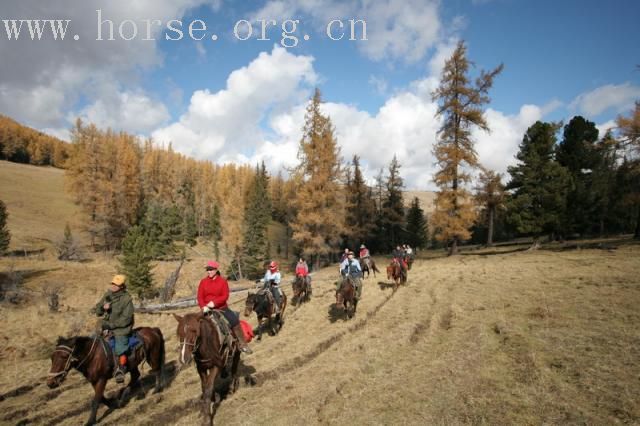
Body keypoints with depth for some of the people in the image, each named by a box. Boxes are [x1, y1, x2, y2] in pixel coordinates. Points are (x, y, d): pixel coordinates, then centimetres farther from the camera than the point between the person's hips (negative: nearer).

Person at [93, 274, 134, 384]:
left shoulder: (126, 299, -14)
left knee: (120, 350, -13)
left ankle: (121, 371, 8)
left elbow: (125, 319, -15)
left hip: (121, 329, -6)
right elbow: (97, 310, 9)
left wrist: (111, 325, -19)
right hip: (107, 327, 6)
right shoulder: (108, 295, 2)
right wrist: (103, 307, -13)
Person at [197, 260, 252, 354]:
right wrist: (203, 307, -20)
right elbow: (200, 297, -2)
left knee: (235, 320, -16)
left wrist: (214, 302, -23)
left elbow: (225, 296, -10)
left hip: (221, 308, -2)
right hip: (207, 309, 2)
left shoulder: (223, 281, -3)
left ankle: (242, 344, -5)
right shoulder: (203, 281, 2)